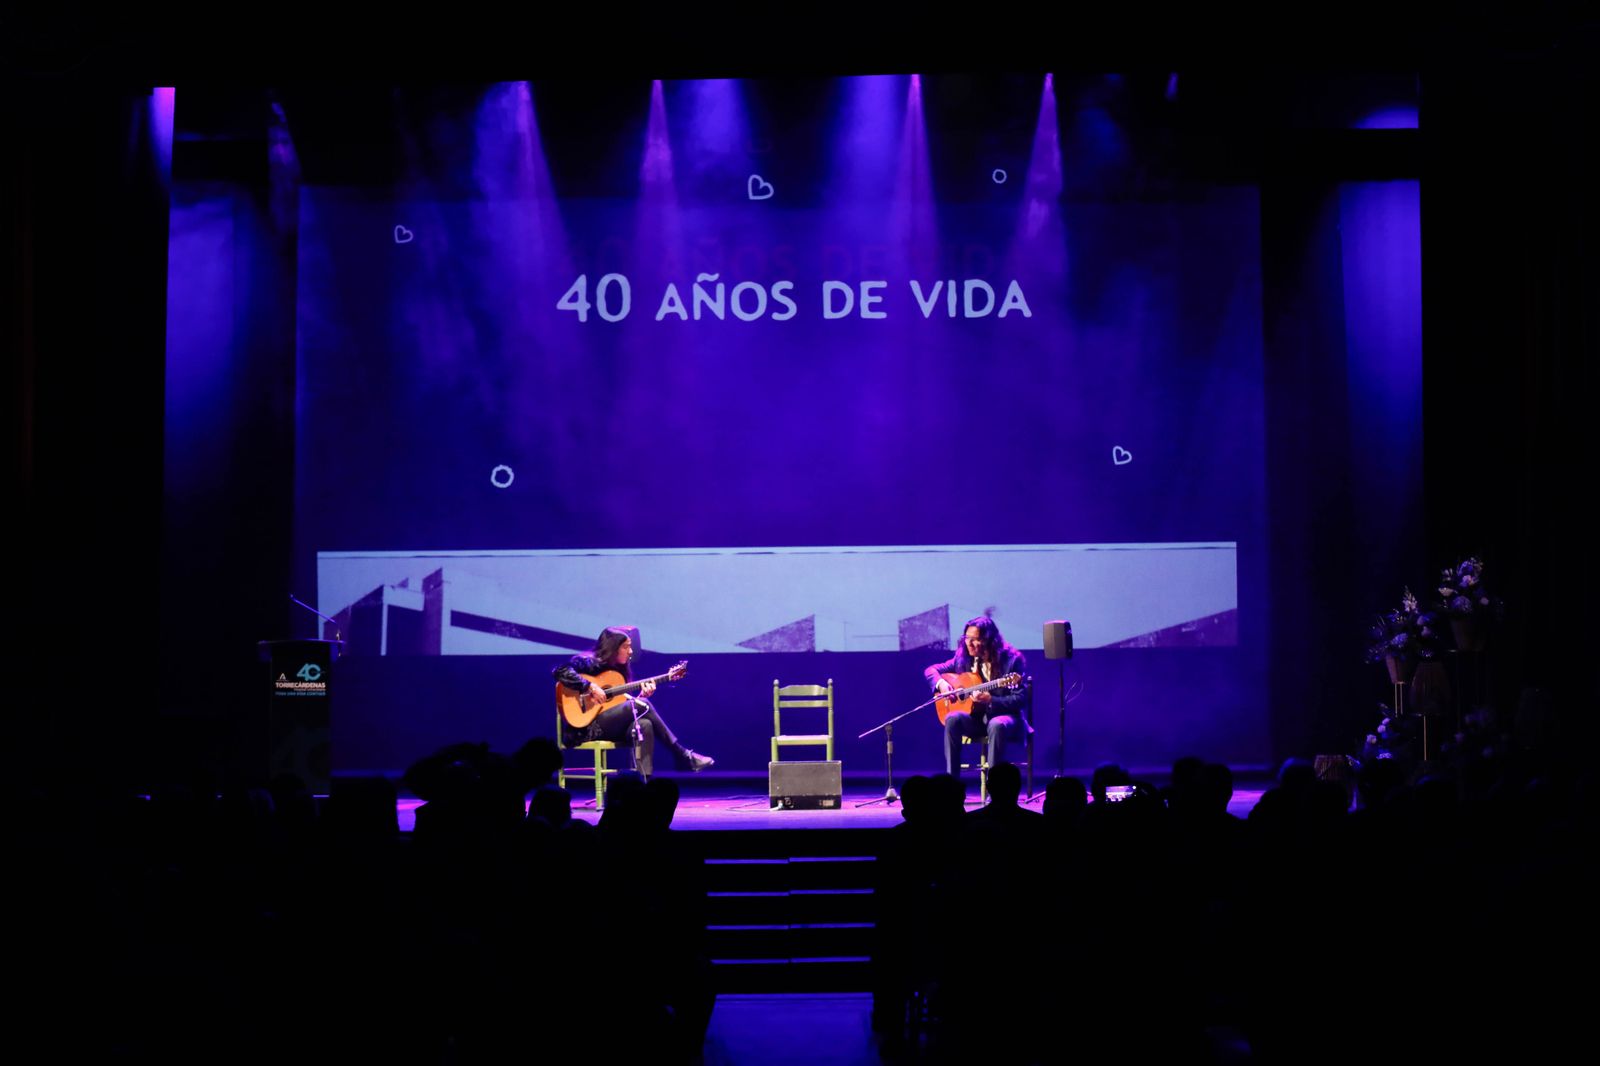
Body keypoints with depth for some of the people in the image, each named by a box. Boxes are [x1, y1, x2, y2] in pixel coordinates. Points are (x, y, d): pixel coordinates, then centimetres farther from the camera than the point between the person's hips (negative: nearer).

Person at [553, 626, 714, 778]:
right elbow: (560, 671, -22)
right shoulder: (590, 662, -6)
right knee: (642, 705, -18)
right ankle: (683, 756, -14)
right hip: (585, 727, -7)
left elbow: (624, 708, 14)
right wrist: (591, 687, -25)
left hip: (608, 727, 7)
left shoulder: (619, 670, 16)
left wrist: (642, 695, -3)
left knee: (644, 725, -22)